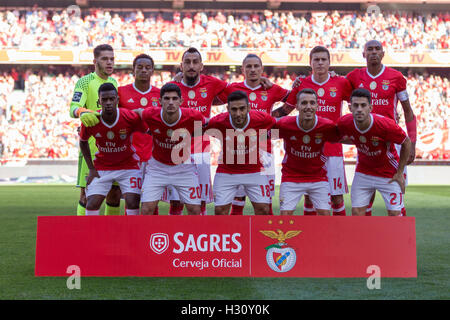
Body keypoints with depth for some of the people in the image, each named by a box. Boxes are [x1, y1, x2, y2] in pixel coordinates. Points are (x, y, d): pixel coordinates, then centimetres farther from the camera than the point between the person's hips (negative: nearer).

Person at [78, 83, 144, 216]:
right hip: (101, 168, 1)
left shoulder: (131, 118, -22)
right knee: (92, 205, -8)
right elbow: (83, 142, 3)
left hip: (128, 166, -1)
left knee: (132, 203, -14)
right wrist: (91, 169, -2)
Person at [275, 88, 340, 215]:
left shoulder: (327, 126, -18)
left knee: (325, 213, -2)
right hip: (291, 177, -1)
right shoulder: (284, 124, -21)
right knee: (285, 214, -3)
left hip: (318, 176, 1)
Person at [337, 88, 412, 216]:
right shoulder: (344, 123, -20)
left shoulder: (386, 124, -30)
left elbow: (406, 143, -13)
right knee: (356, 212, 0)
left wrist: (400, 173, -9)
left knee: (394, 214, -2)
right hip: (363, 172, 3)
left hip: (389, 174, -3)